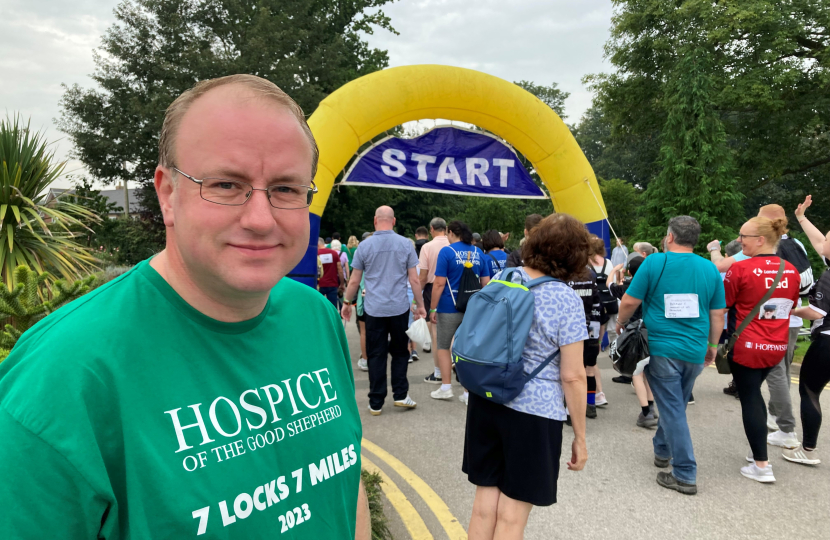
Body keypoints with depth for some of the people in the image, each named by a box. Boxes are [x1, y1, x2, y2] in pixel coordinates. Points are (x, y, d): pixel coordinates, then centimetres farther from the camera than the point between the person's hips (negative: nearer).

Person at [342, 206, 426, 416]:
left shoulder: (365, 245, -2)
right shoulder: (406, 244, -2)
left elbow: (354, 281, 1)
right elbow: (414, 279, -2)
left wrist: (347, 302, 15)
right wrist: (420, 304, 8)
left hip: (374, 309, 0)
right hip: (400, 308, 0)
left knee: (376, 355, 6)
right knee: (400, 352, 16)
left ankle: (376, 403, 11)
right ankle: (400, 395, 15)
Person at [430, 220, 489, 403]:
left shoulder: (446, 251, -8)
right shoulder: (479, 252, 7)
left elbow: (439, 283, -12)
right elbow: (486, 282, 9)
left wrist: (433, 308, -6)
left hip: (449, 308, -4)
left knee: (443, 346, 13)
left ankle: (446, 387, 13)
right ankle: (469, 393, 9)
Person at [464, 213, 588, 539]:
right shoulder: (567, 301, -13)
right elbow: (572, 376, -12)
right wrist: (580, 436, -2)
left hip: (485, 402, 5)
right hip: (533, 413, -5)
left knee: (485, 504, 16)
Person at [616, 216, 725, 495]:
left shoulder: (654, 263, -9)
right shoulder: (710, 269, 3)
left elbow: (630, 301, -8)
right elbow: (717, 315, 7)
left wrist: (620, 323, 10)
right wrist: (712, 345, 20)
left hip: (661, 349, -4)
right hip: (695, 351, 5)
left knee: (672, 409, 2)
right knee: (674, 405, 22)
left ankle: (685, 475, 4)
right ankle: (662, 451, 41)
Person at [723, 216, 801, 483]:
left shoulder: (741, 268, -17)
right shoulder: (792, 271, 2)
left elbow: (723, 303, -7)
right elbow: (791, 306, 15)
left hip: (746, 346, -6)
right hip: (778, 346, 6)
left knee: (749, 399, 4)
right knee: (754, 393, 23)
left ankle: (762, 465, 7)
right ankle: (760, 452, 28)